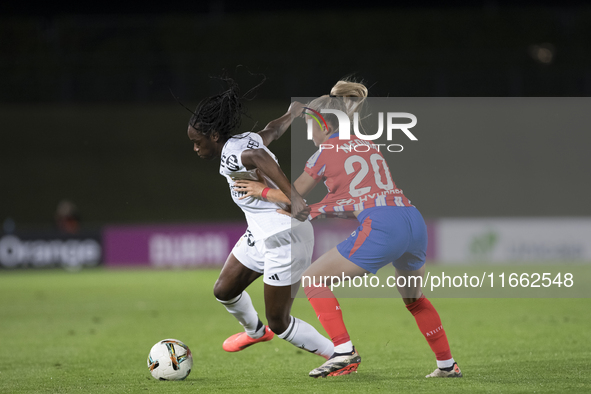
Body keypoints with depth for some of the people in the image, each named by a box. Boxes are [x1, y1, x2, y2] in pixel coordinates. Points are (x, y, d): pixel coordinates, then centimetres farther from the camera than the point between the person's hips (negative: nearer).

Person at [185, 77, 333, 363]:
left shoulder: (231, 155, -23)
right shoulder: (248, 140, 2)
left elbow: (259, 157, -46)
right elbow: (274, 129, 22)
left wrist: (292, 197, -53)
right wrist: (294, 111, 42)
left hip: (285, 241, -9)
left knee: (278, 323, 0)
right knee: (224, 290, 18)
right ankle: (255, 332, 46)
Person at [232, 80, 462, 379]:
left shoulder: (326, 153, 7)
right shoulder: (369, 146, 25)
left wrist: (262, 190, 31)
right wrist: (315, 210, 28)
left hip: (380, 227, -7)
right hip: (414, 221, 7)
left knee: (313, 279, 4)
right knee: (412, 295, 31)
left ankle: (344, 351, -8)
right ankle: (447, 365, 30)